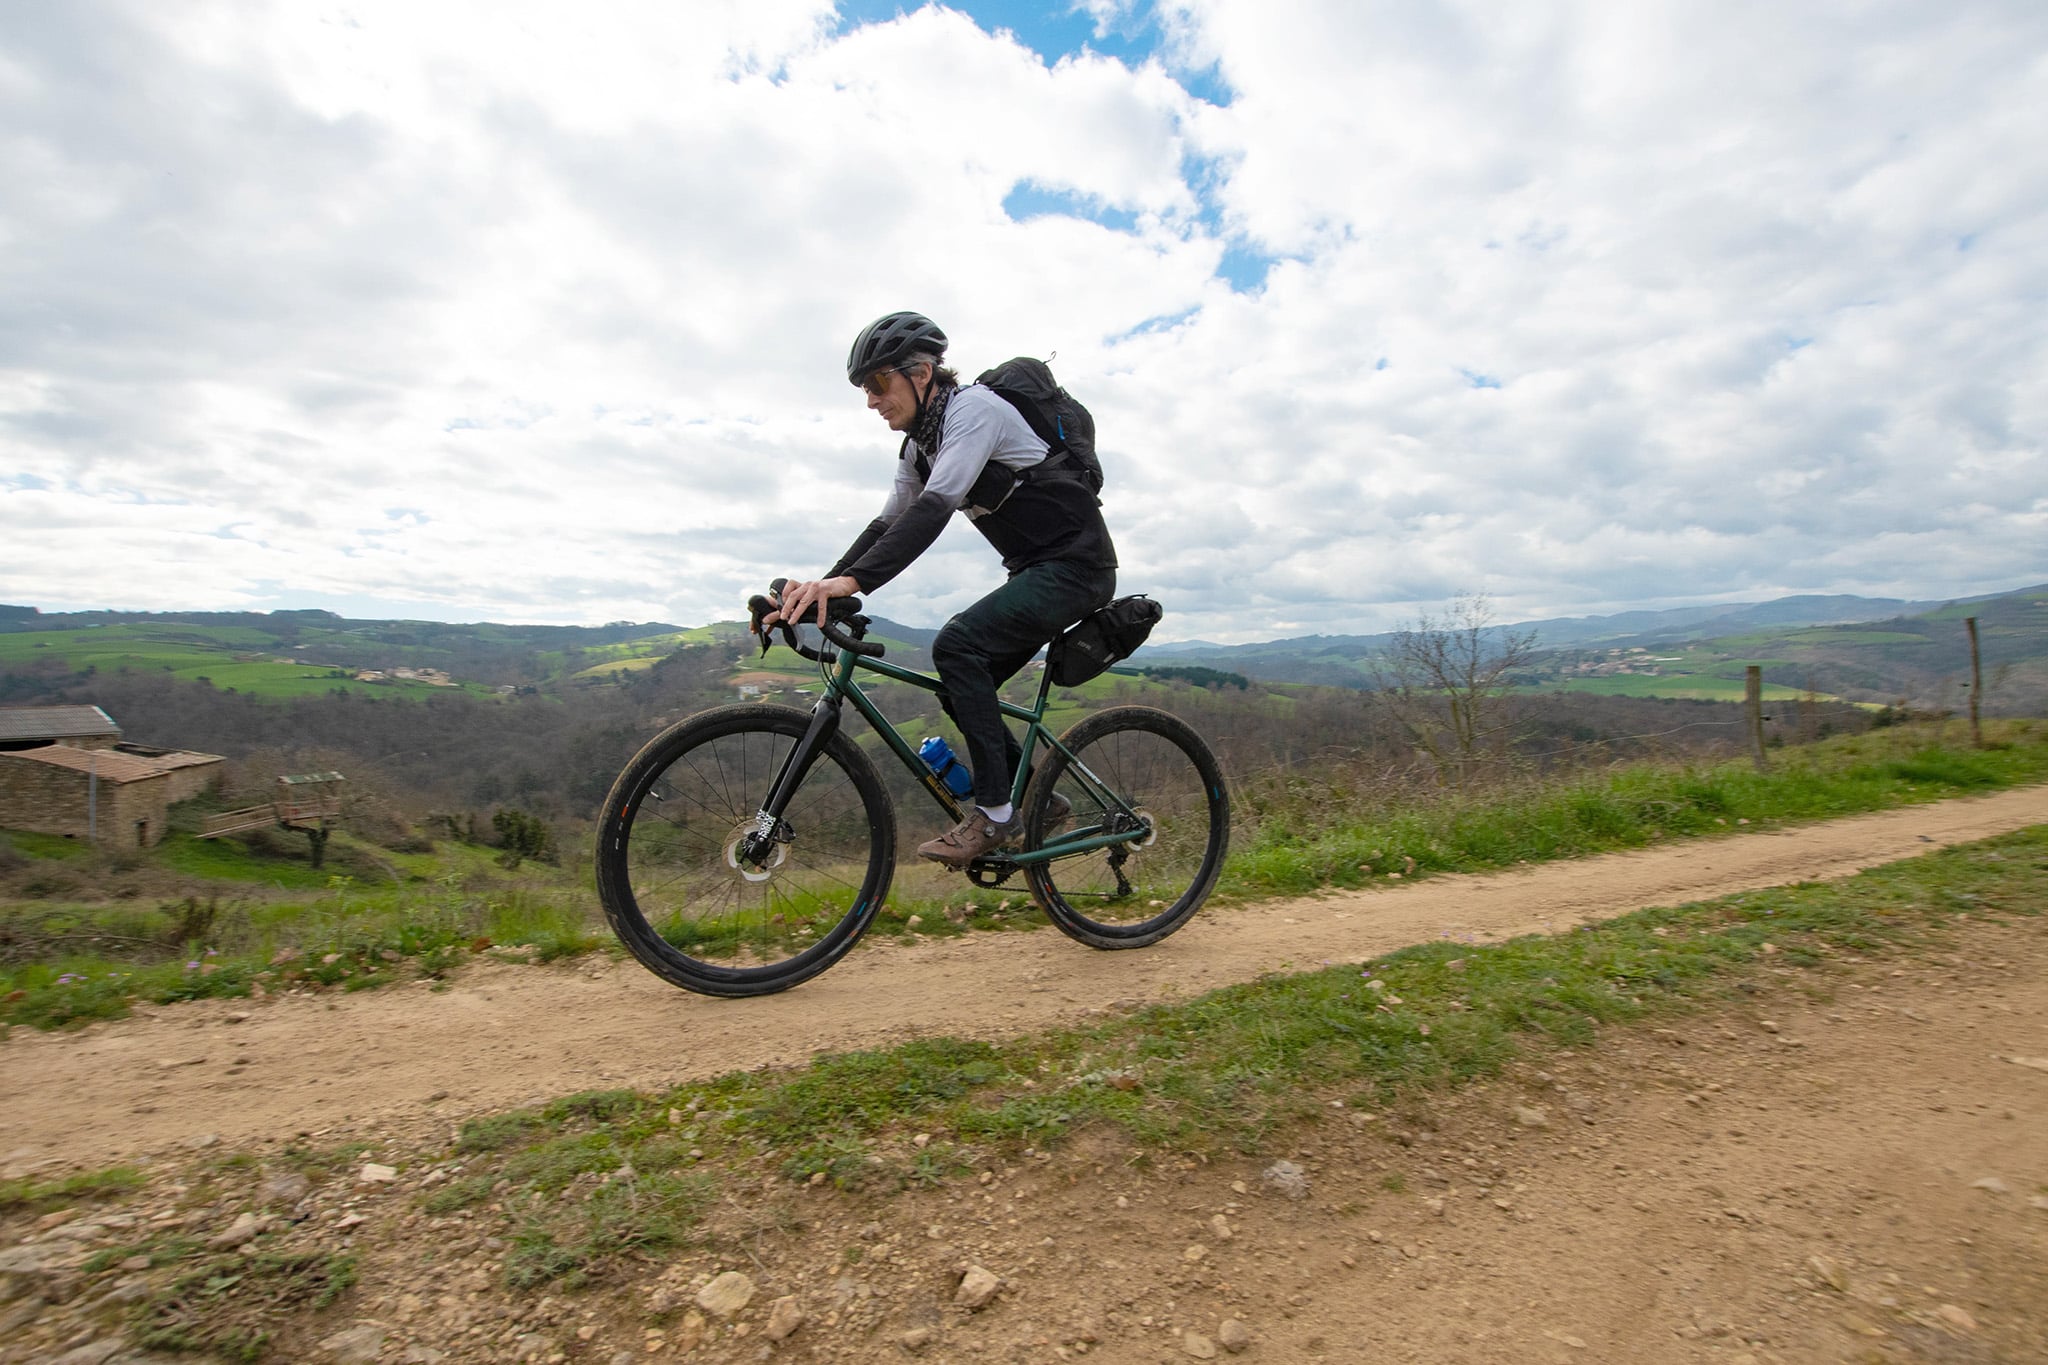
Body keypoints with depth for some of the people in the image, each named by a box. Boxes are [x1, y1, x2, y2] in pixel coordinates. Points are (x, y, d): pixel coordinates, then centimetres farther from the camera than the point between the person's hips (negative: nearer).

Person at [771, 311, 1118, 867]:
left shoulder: (973, 408, -17)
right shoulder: (920, 444, 12)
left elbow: (935, 509, -31)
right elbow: (888, 524, 10)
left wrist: (852, 581, -40)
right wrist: (819, 588, -2)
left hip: (1075, 562, -9)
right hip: (1036, 570, 9)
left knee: (957, 645, -25)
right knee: (960, 686, 2)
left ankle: (995, 812, -16)